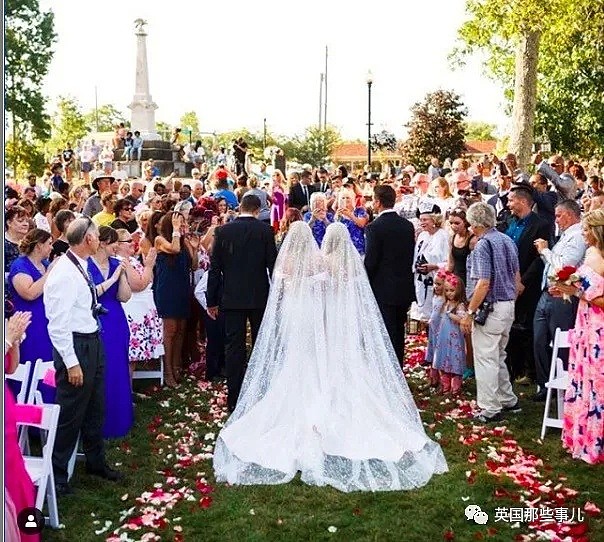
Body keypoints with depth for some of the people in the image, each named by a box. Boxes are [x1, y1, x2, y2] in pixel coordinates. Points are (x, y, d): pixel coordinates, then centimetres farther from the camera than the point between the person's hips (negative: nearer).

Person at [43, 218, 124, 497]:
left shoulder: (81, 267, 5)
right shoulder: (64, 273, -23)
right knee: (70, 413, 4)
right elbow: (57, 325, -23)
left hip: (93, 342, 10)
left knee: (95, 408, 23)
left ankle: (96, 461, 41)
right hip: (75, 347, -10)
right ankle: (56, 474, 21)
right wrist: (71, 363, -22)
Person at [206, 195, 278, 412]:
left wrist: (211, 301, 6)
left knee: (234, 347, 4)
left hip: (232, 298, 0)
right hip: (260, 297, 0)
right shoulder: (265, 230, -5)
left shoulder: (223, 231, -1)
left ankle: (235, 399, 6)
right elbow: (272, 264, -5)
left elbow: (215, 268, 0)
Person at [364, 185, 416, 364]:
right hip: (404, 288, 6)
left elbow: (370, 261, -14)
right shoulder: (408, 225, 4)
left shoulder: (374, 228, -15)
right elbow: (411, 256, 9)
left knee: (387, 336, -1)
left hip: (384, 289, -6)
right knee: (399, 332, 16)